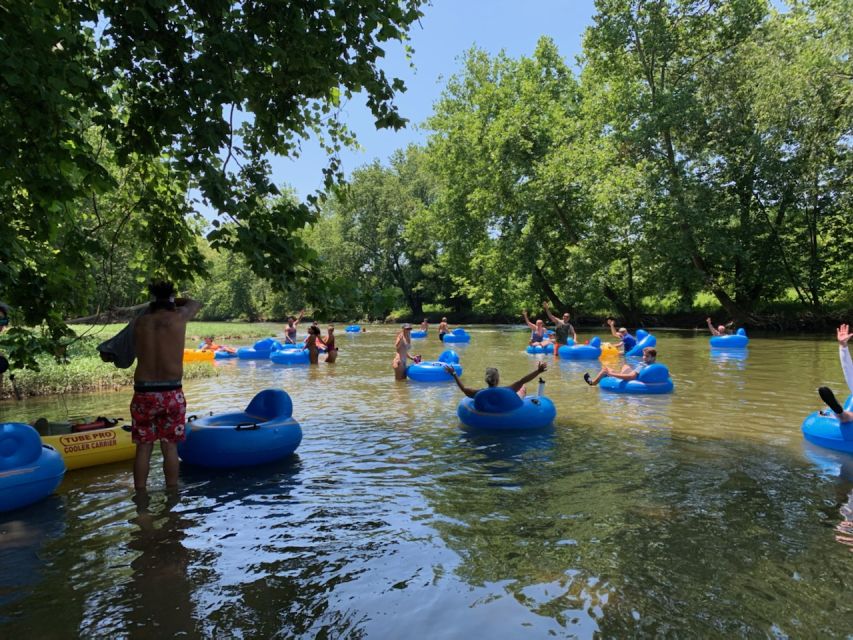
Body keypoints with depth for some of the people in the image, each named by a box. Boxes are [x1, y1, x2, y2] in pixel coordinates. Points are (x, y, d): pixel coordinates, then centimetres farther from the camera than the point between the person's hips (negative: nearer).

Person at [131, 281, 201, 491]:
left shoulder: (140, 322, 4)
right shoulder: (178, 317, -1)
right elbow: (196, 303, 20)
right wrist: (173, 300, 36)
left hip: (143, 393, 1)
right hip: (171, 393, -1)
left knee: (143, 447, 10)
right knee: (170, 447, 7)